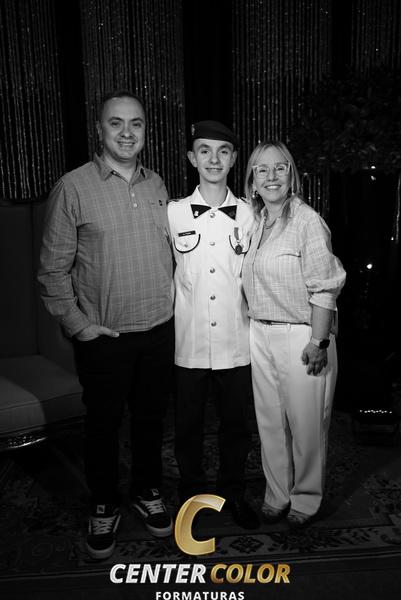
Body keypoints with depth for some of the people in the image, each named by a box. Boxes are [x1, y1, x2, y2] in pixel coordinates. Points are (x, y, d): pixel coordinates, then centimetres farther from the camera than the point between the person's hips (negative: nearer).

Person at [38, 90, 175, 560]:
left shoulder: (156, 185, 7)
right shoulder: (73, 187, -7)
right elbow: (53, 268, -6)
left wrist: (168, 304, 9)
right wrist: (75, 323, -10)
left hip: (159, 331, 4)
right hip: (104, 338, -4)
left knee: (151, 417, 17)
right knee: (103, 423, 11)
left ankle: (147, 493, 39)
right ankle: (104, 508, 34)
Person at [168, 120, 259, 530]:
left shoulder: (247, 215, 2)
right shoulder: (172, 213, -2)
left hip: (236, 342, 1)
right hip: (188, 342, -1)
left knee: (235, 423, 14)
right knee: (188, 424, 13)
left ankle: (232, 491, 37)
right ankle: (192, 491, 36)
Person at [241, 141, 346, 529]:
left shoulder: (307, 221, -11)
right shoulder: (254, 222, 9)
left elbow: (324, 288, -14)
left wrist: (319, 342, -17)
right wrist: (254, 327, 12)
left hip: (301, 335, -6)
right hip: (260, 334, 6)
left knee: (305, 424, 7)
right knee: (270, 422, 14)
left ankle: (305, 500, 28)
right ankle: (277, 496, 31)